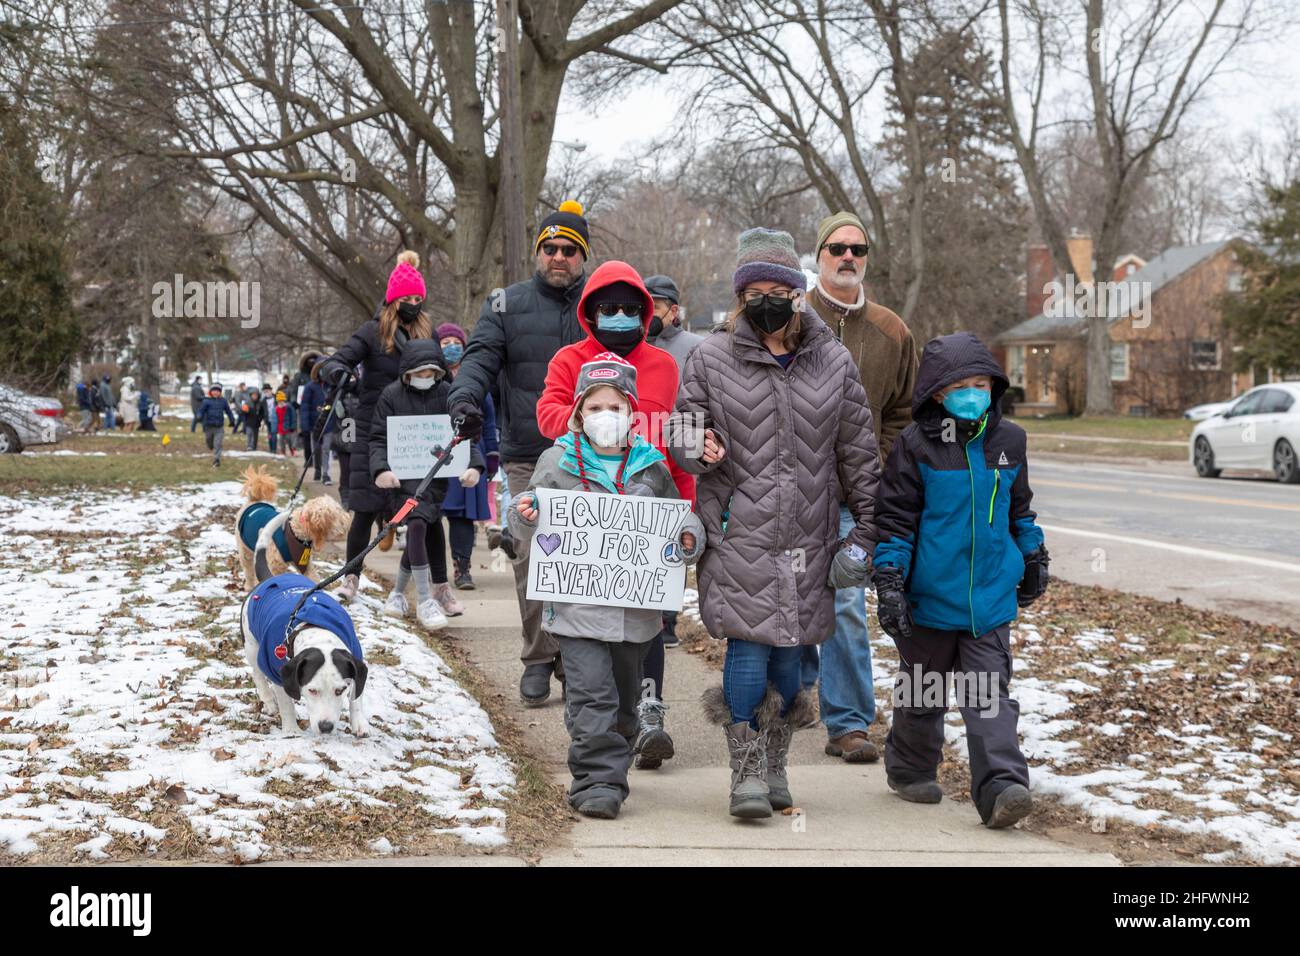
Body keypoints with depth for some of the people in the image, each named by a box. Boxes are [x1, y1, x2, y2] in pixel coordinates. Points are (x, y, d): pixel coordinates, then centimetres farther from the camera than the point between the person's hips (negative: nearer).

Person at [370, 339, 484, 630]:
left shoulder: (448, 395, 5)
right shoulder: (391, 395, 1)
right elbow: (378, 439, -1)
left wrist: (474, 466, -15)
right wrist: (381, 470, -19)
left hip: (437, 474, 2)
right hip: (403, 472, -2)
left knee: (420, 524, -4)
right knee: (418, 523, -21)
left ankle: (398, 591, 19)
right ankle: (424, 601, -17)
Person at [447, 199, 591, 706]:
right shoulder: (507, 305, 10)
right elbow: (481, 356, -2)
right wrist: (466, 398, -22)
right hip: (527, 456, 0)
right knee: (531, 557, -3)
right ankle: (538, 658, 7)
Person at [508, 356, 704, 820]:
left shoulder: (650, 466, 6)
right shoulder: (558, 463, 1)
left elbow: (679, 517, 14)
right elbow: (530, 538, 6)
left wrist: (689, 538, -8)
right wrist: (523, 517, -16)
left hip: (637, 604, 3)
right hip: (578, 603, -3)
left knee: (624, 697, 16)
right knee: (592, 695, -11)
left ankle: (609, 775, 32)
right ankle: (597, 780, -9)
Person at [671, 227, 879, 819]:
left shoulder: (834, 363, 7)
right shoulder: (711, 359, 2)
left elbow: (858, 453, 10)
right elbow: (682, 431, 9)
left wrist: (867, 528, 8)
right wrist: (697, 449, -15)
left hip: (808, 536, 2)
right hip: (738, 531, -2)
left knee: (789, 648, 7)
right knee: (749, 642, -10)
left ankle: (774, 764, 25)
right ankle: (747, 771, 0)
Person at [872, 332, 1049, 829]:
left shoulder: (1008, 440, 5)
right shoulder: (916, 445, -8)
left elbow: (1019, 508, 20)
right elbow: (894, 517, -7)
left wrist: (1032, 557, 26)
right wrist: (889, 581, -12)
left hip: (991, 596, 2)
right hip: (931, 596, -2)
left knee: (990, 694, -5)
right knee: (922, 691, 14)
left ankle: (1001, 787, -13)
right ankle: (909, 769, 33)